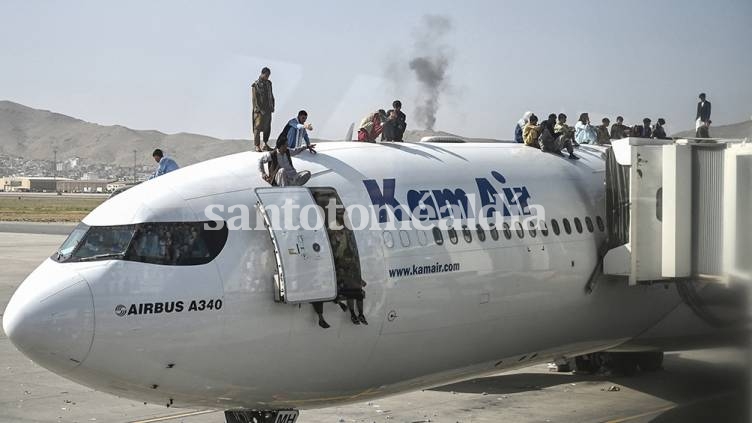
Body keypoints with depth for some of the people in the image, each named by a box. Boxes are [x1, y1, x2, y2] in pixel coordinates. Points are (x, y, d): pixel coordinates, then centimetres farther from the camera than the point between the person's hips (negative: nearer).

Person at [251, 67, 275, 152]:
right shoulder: (255, 85, -8)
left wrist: (272, 106, 9)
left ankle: (265, 144, 19)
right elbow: (254, 98, -11)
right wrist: (258, 109, -17)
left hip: (268, 110, 6)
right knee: (258, 128, -5)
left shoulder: (269, 83, 12)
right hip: (260, 110, -6)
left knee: (267, 128, 10)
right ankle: (257, 146, -3)